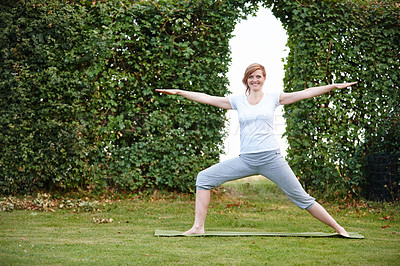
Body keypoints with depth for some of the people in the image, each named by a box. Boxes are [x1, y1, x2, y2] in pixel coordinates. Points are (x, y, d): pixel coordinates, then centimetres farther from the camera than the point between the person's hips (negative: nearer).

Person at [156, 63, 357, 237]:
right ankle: (198, 227, -3)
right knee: (204, 178, -6)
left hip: (271, 158, -2)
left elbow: (306, 93, 3)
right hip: (246, 160, 3)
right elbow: (206, 98, 10)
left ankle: (338, 228, 11)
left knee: (302, 198, -2)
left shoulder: (273, 98, 6)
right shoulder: (237, 101, 10)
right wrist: (178, 92, 7)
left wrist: (333, 86, -3)